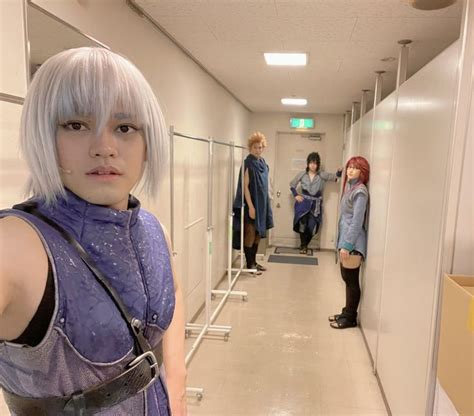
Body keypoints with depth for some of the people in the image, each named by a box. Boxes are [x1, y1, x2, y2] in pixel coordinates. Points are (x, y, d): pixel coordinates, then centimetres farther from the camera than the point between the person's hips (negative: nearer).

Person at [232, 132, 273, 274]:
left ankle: (254, 261, 24)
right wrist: (250, 206, -21)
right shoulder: (248, 163, -14)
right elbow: (245, 186, -17)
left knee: (258, 234, 13)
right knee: (250, 233, 0)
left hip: (261, 203, 8)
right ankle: (249, 264, 10)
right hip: (251, 204, -8)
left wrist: (265, 203, 15)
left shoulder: (262, 162, 10)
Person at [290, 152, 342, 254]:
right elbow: (292, 184, 11)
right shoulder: (302, 174, 2)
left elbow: (335, 176, -11)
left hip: (315, 205, 1)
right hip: (303, 203, 0)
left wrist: (340, 172, -32)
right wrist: (296, 195, -1)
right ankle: (303, 245, 7)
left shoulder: (322, 175, -1)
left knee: (312, 227, -3)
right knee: (303, 224, -14)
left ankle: (305, 245, 22)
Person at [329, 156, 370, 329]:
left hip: (352, 243, -9)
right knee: (346, 278, 15)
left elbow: (357, 222, -18)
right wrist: (342, 242, 15)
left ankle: (350, 318, 13)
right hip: (345, 239, 9)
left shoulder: (360, 191, -14)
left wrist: (347, 245, -19)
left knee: (352, 280, 1)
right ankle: (346, 313, 27)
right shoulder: (349, 187, 13)